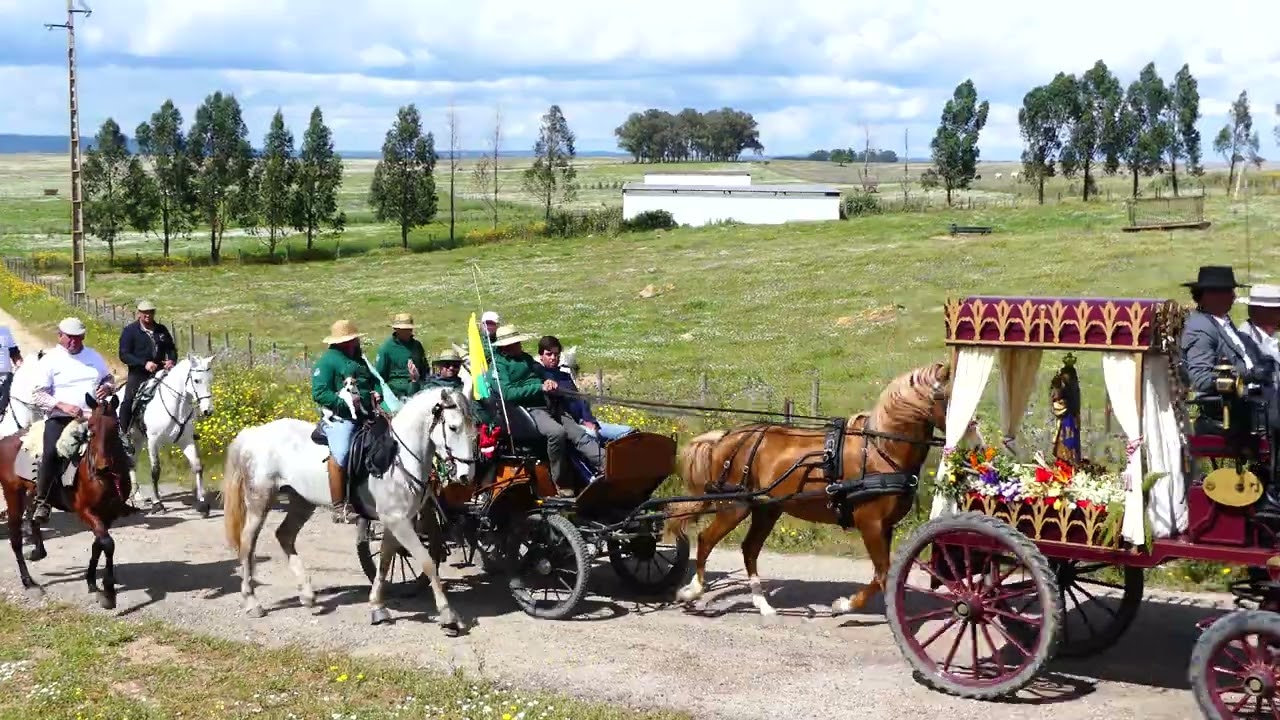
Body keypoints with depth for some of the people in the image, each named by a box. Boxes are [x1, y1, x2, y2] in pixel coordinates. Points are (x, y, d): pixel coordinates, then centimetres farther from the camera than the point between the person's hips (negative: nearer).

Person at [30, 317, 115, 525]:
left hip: (93, 416, 4)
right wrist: (63, 405, -18)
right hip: (60, 417, -4)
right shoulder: (49, 360, 3)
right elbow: (38, 394, -2)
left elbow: (109, 379, 28)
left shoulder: (94, 356, 16)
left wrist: (107, 387, 2)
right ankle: (41, 502, -16)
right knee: (52, 452, -27)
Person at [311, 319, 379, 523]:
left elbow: (372, 381, 35)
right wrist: (344, 401, -21)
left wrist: (375, 393, 13)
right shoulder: (327, 360, -5)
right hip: (340, 417, -8)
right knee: (340, 453, -26)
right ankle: (340, 507, -24)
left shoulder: (358, 358, 20)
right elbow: (319, 393, -12)